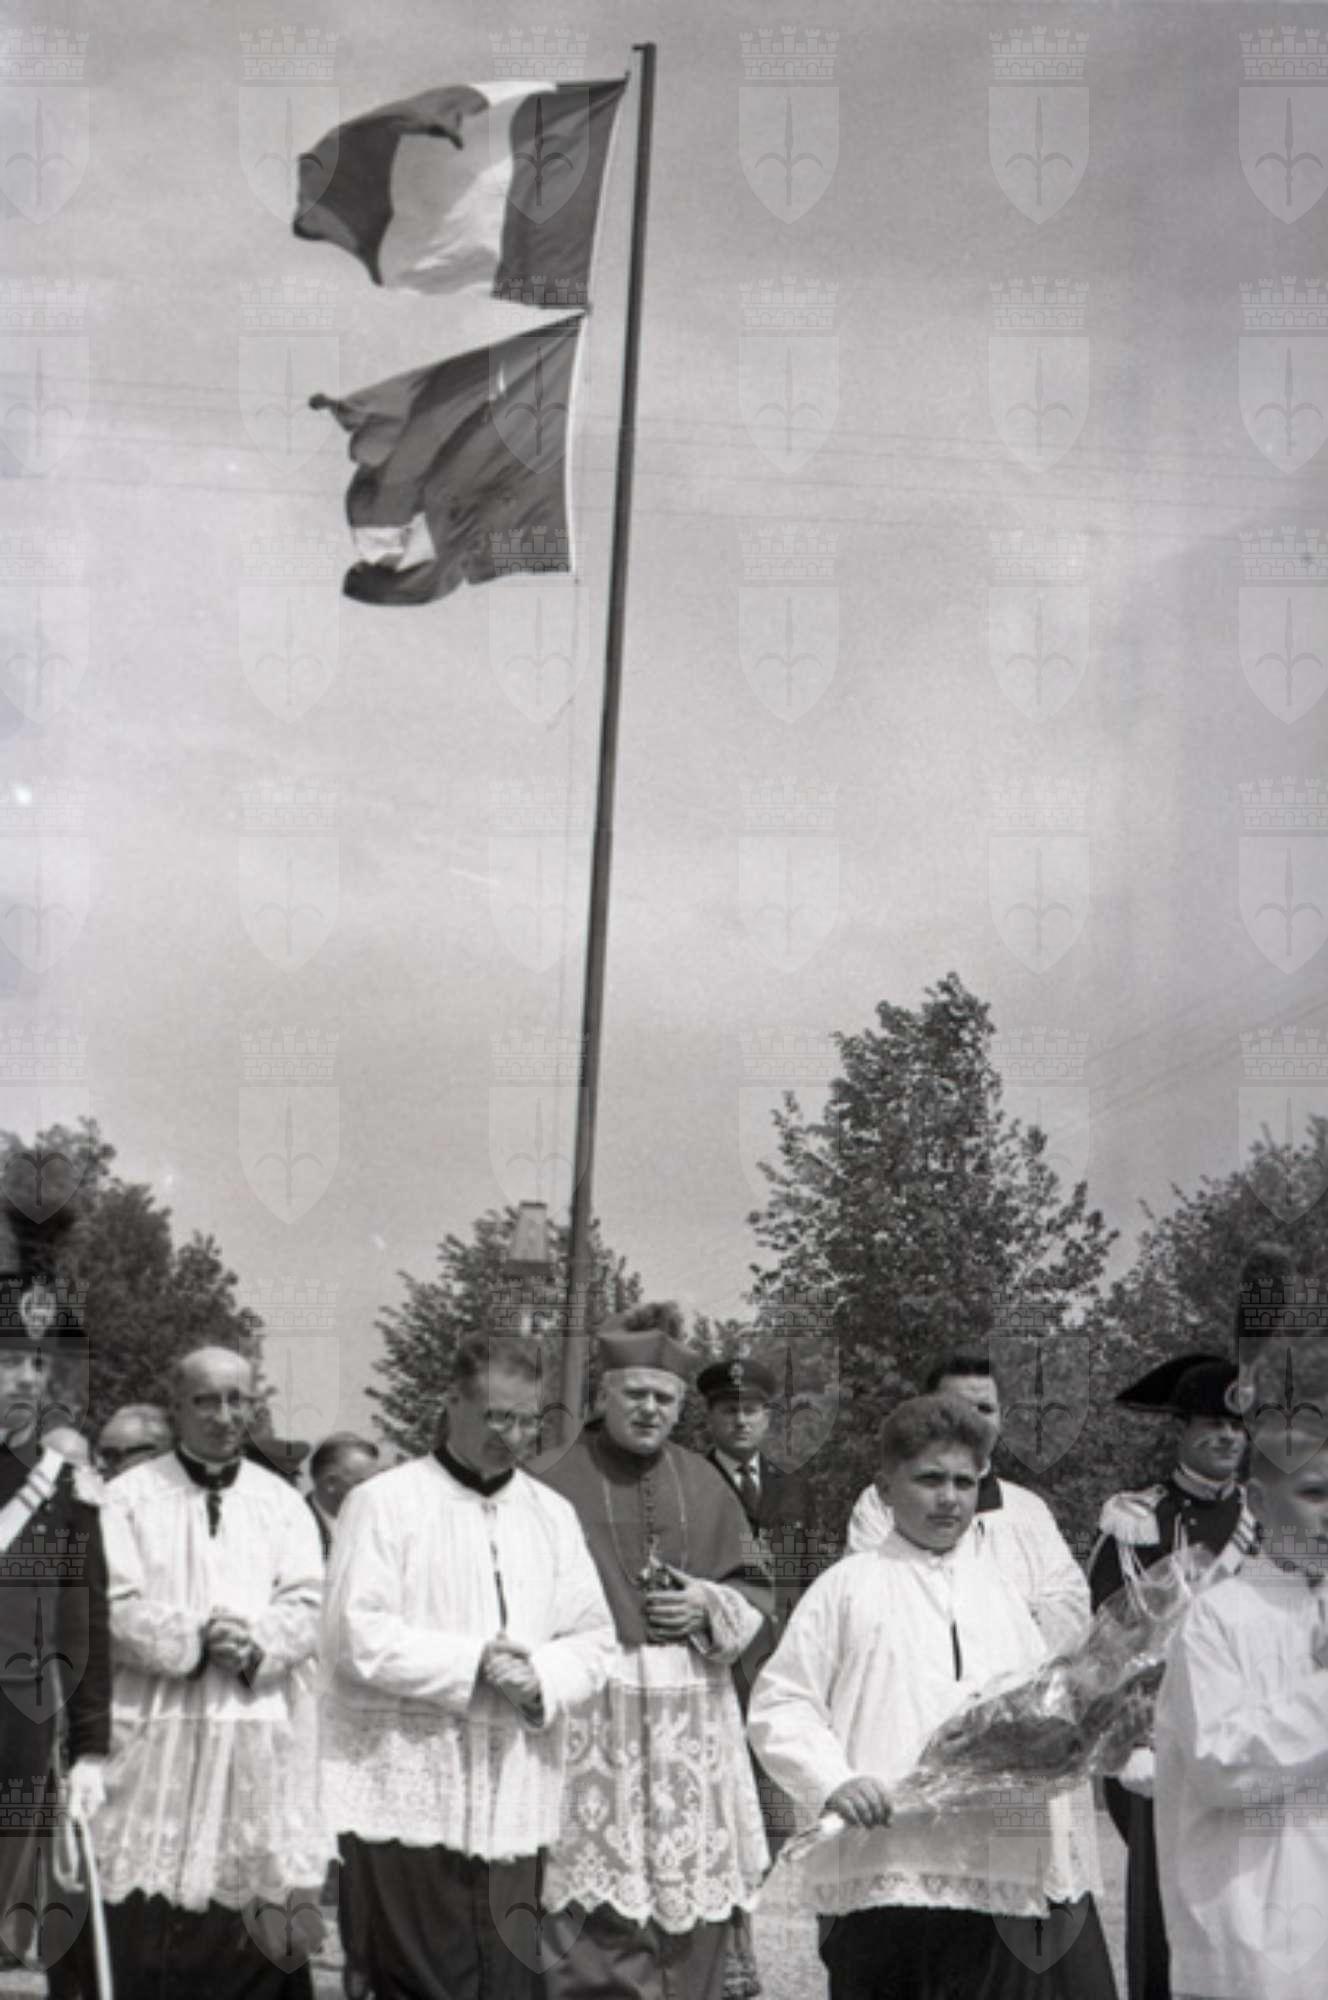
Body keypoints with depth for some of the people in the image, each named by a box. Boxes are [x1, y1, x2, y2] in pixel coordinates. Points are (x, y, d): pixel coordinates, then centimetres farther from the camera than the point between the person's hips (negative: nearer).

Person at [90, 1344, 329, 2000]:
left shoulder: (281, 1502, 12)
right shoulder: (129, 1497, 3)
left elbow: (307, 1607, 2)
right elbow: (114, 1607, -6)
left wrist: (256, 1642, -18)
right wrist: (196, 1638, -20)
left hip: (261, 1738, 2)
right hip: (158, 1732, -2)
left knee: (257, 1920, 1)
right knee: (148, 1916, -3)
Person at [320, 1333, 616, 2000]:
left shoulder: (552, 1515, 15)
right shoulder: (384, 1502, -2)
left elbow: (592, 1640, 12)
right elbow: (357, 1637, -10)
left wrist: (541, 1678, -9)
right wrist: (473, 1663, -14)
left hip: (514, 1802, 5)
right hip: (408, 1793, -5)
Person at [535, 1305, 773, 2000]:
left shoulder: (705, 1486, 12)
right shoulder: (559, 1487, -1)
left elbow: (756, 1591, 16)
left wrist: (709, 1605, -3)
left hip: (693, 1715, 4)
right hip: (592, 1717, -4)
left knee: (691, 1906, 5)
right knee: (598, 1922, -8)